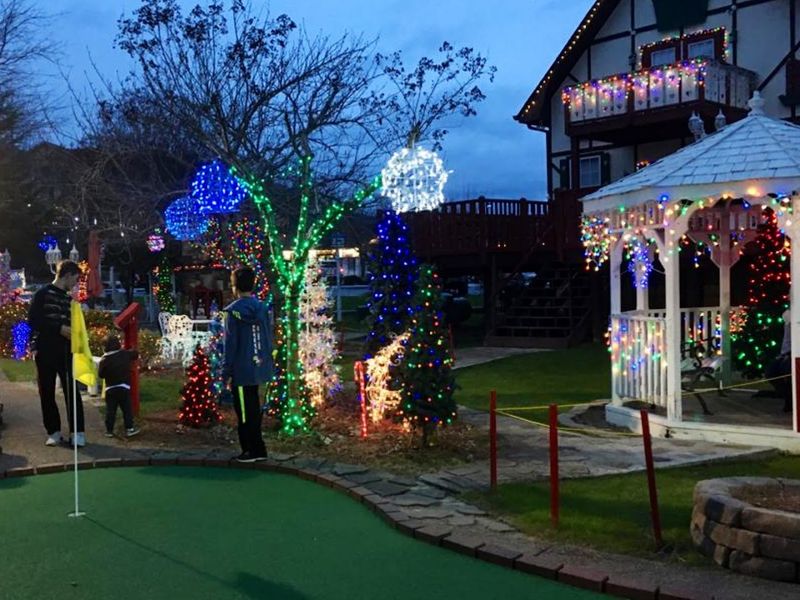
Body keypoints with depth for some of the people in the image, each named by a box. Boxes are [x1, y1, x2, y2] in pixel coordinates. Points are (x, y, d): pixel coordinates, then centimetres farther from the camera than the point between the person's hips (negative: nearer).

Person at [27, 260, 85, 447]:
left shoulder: (69, 299, 15)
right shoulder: (43, 294, -2)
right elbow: (33, 320, -10)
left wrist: (73, 333, 3)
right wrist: (59, 328, -16)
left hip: (65, 352, 4)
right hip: (45, 351, -4)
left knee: (72, 391, -4)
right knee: (47, 393, 4)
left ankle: (77, 432, -2)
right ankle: (53, 432, 14)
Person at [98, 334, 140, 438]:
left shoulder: (104, 360, -6)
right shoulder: (125, 354, -1)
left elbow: (101, 374, -1)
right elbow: (135, 354, 17)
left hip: (110, 389, 0)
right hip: (124, 387, 0)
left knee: (110, 410, 6)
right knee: (127, 409, 6)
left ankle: (109, 430, 9)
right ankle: (129, 428, 6)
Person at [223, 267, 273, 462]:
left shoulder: (234, 310, -12)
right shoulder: (262, 308, 4)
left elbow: (231, 343, -12)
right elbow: (269, 338, 8)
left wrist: (227, 371, -6)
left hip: (242, 370, -6)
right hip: (259, 367, 6)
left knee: (245, 411, 3)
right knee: (254, 408, 16)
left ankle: (252, 450, 8)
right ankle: (257, 449, 23)